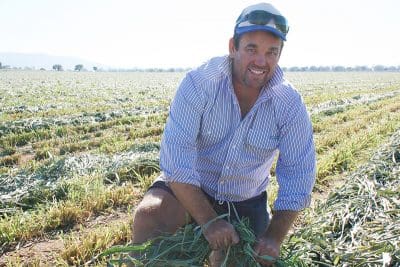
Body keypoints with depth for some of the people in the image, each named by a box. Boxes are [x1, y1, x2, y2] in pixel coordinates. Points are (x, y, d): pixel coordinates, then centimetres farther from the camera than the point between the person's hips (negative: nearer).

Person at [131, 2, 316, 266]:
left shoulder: (291, 105, -15)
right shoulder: (199, 83, -23)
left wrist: (274, 237, -20)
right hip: (189, 188, -2)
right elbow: (176, 157, -27)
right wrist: (209, 221, -31)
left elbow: (298, 177, -12)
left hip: (246, 204, 3)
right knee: (149, 215, -30)